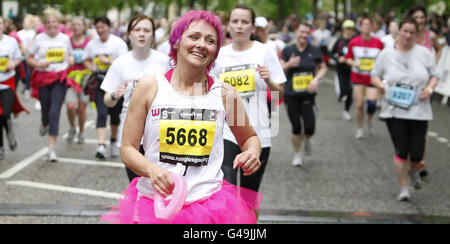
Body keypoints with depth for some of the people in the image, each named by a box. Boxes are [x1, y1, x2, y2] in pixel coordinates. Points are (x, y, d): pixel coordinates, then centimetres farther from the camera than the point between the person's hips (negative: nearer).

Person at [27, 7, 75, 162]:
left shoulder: (65, 38, 8)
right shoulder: (39, 38, 2)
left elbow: (70, 55, 22)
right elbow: (29, 59, 6)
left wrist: (70, 60, -1)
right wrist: (39, 64, -14)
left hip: (60, 79, 0)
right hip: (43, 78, 0)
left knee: (55, 112, -12)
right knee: (46, 110, 6)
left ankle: (52, 149, -12)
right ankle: (44, 124, 48)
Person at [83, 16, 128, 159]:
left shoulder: (118, 43, -5)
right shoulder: (92, 44, 8)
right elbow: (86, 60, 21)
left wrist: (108, 61, -19)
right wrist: (91, 67, 1)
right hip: (100, 83, 2)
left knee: (115, 114, 11)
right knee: (101, 114, -11)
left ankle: (114, 142, 34)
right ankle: (101, 146, -19)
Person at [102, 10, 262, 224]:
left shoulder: (224, 93, 2)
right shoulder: (150, 87, -2)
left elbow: (249, 138, 18)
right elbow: (128, 148, 0)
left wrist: (252, 152, -4)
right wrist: (152, 171, -20)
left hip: (210, 205, 1)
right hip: (154, 203, -1)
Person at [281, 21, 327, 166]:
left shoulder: (315, 51, 2)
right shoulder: (288, 50, 1)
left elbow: (323, 68, 12)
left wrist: (316, 79, -7)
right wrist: (289, 64, -17)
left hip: (308, 95, 0)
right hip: (291, 95, 0)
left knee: (310, 128, -7)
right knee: (296, 127, 3)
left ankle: (306, 139, 29)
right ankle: (298, 153, 26)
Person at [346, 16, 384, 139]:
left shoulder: (378, 42, -5)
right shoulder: (354, 42, -3)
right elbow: (348, 58, 7)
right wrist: (354, 63, -13)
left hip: (373, 78, -1)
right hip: (358, 77, 1)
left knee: (371, 104, -14)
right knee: (359, 105, 1)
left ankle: (369, 120, 20)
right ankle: (360, 129, 22)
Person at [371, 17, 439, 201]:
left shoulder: (424, 53, 4)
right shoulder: (386, 54, 3)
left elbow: (434, 76, 9)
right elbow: (375, 75, 10)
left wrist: (429, 89, -10)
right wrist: (380, 85, -12)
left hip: (419, 111, 1)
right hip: (394, 110, -1)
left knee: (417, 153, 1)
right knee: (401, 151, -6)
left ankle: (412, 170, 38)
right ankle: (404, 188, 11)